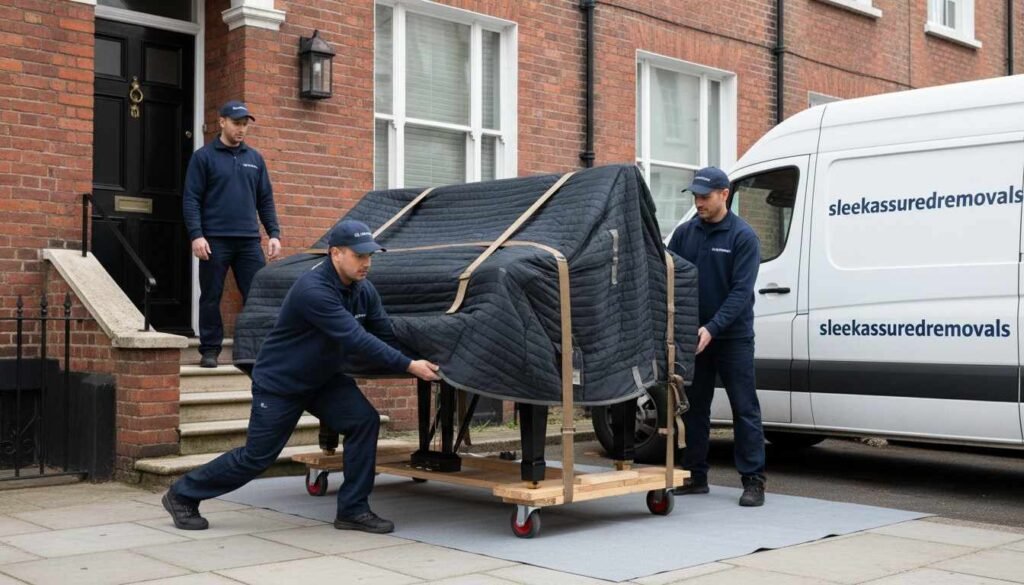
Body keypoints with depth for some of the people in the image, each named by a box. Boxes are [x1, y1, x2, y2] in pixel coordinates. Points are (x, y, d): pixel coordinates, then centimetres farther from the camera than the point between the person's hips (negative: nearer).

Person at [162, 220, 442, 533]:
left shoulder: (364, 291, -7)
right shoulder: (313, 290, -32)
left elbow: (386, 336, -1)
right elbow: (356, 340, -36)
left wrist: (415, 362, -16)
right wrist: (409, 366, -34)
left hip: (323, 379, 7)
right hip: (278, 383, -7)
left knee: (364, 420, -14)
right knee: (256, 457, 1)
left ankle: (352, 509, -4)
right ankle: (182, 495, 23)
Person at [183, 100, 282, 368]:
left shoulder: (254, 158, 14)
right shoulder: (204, 157, 2)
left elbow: (265, 200, 15)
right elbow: (191, 199, -3)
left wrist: (274, 233, 5)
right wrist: (196, 235, -13)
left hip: (249, 240, 3)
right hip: (215, 240, -3)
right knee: (211, 297, 3)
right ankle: (210, 350, 12)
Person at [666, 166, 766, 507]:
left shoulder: (743, 236, -7)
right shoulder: (685, 233, 6)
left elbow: (741, 290, -15)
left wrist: (713, 328, -24)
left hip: (733, 337, -5)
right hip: (693, 335, 5)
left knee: (745, 409, -1)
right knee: (693, 408, 10)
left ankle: (753, 481, 3)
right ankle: (695, 476, 20)